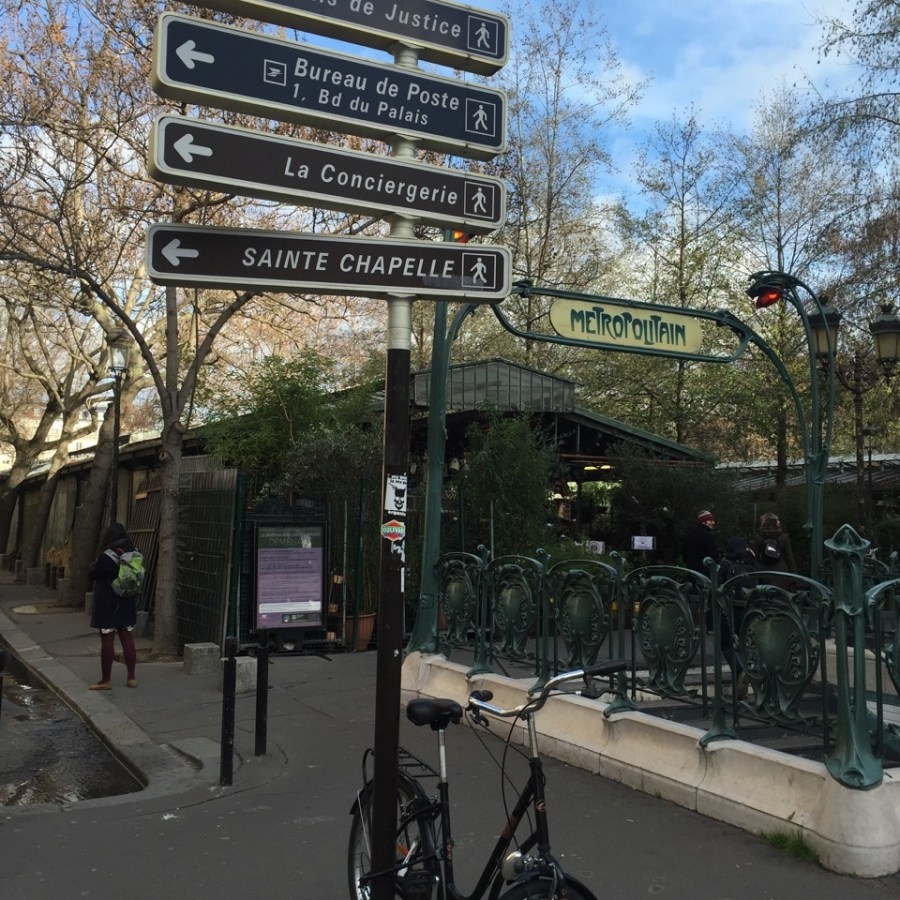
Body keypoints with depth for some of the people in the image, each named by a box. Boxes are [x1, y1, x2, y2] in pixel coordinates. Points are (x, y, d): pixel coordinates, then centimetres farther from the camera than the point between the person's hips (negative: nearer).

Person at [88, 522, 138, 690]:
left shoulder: (106, 556, -17)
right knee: (127, 638, 11)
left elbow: (93, 574, -7)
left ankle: (106, 680, 8)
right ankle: (131, 677, 15)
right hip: (127, 602, 6)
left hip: (108, 604, -6)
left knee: (107, 640, 1)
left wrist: (95, 562, 10)